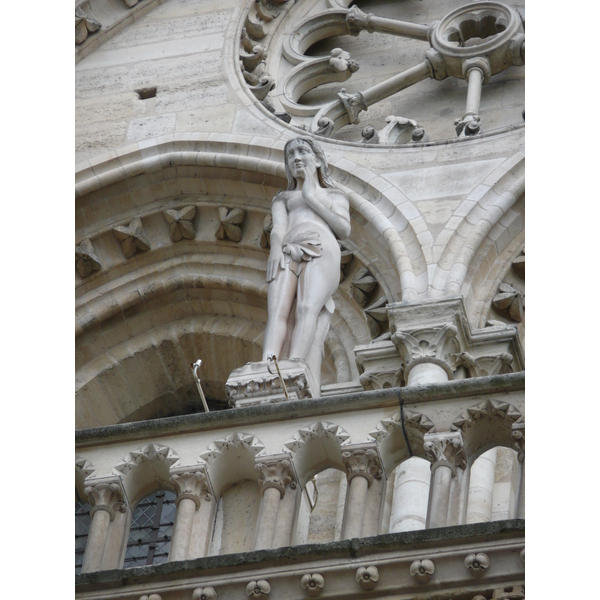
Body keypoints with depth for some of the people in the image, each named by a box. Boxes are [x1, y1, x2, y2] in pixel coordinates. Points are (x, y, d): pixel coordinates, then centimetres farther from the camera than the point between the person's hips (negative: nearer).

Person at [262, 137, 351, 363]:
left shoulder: (334, 196, 33)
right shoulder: (282, 198, 36)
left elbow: (344, 230, 13)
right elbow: (278, 227, 13)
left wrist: (311, 198, 13)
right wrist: (276, 248, -11)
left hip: (320, 252, -2)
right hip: (287, 253, 2)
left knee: (306, 310, -34)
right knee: (277, 312, -31)